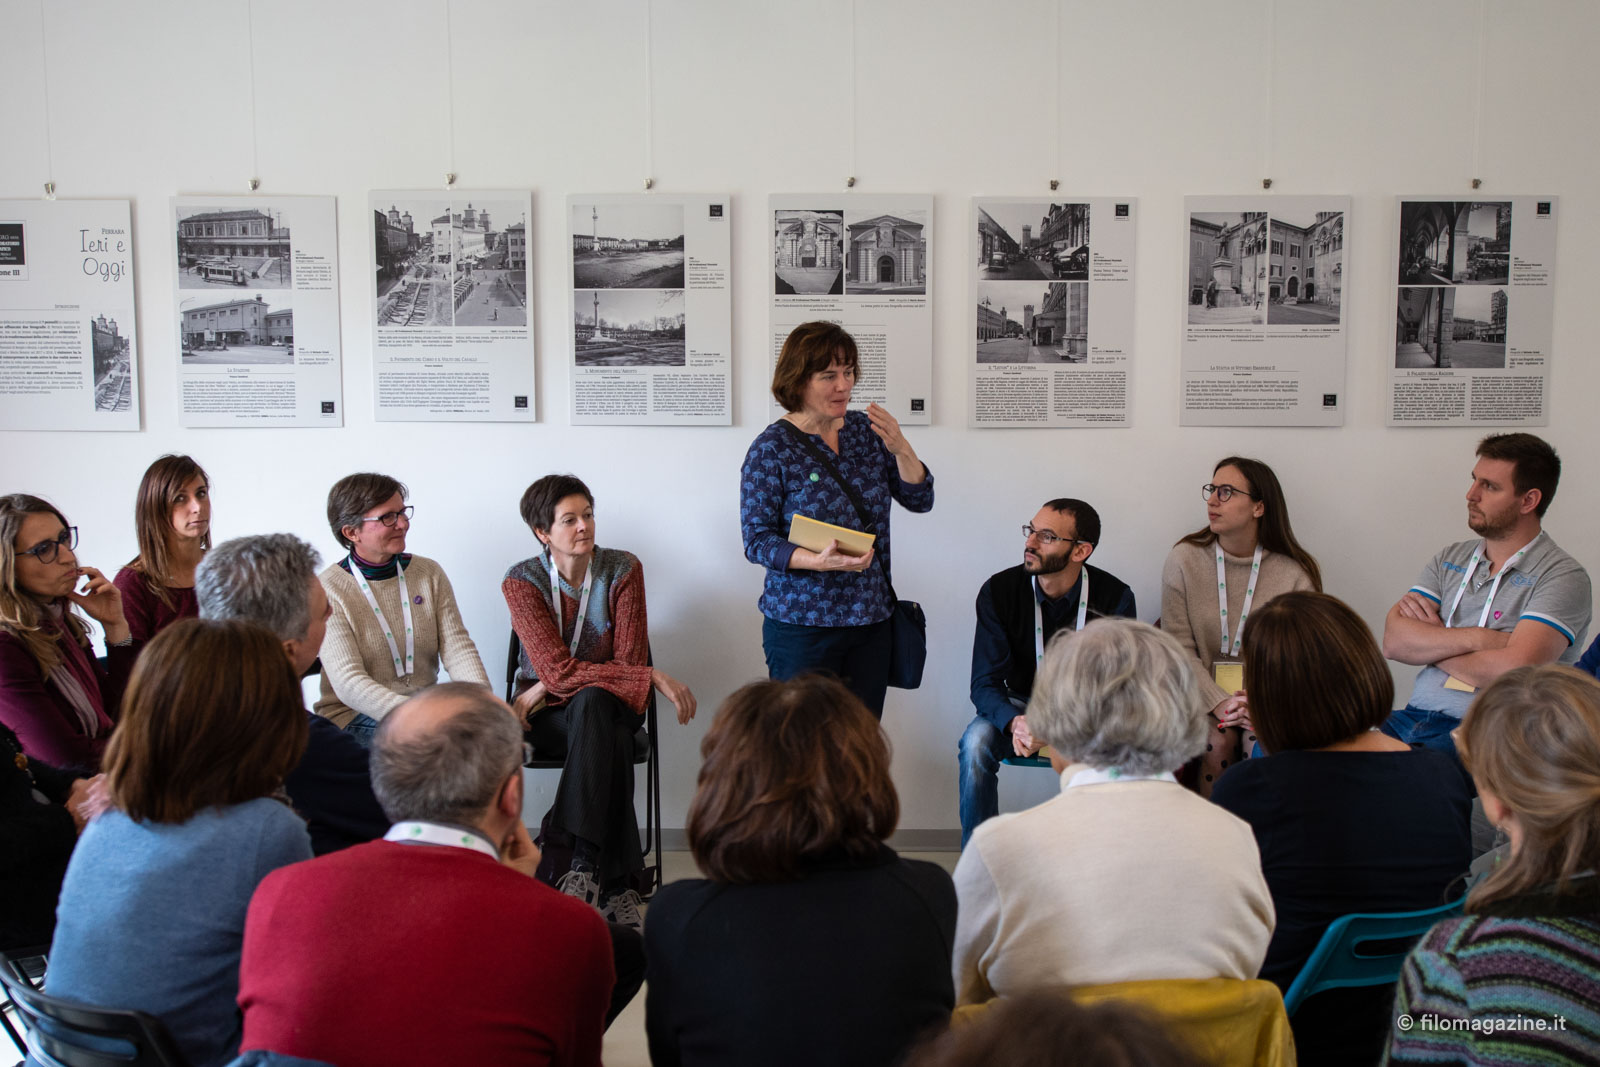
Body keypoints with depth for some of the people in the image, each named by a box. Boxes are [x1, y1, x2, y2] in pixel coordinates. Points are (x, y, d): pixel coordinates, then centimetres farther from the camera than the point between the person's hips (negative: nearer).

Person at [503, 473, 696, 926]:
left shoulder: (623, 569, -4)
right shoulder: (522, 581, -9)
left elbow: (630, 661, -10)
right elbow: (556, 669, -20)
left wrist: (553, 686, -18)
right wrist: (653, 678, -26)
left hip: (608, 704, 1)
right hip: (546, 716, -1)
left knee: (591, 703, -38)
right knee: (611, 742, -36)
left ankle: (579, 861, -40)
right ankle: (615, 884, -31)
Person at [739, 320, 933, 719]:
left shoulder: (864, 430, 8)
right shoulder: (772, 448, -8)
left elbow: (919, 500, 8)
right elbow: (756, 541, -10)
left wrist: (901, 449, -10)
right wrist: (818, 561, -26)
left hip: (871, 620, 5)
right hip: (801, 624, -5)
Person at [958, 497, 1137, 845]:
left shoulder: (1115, 598, -13)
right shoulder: (998, 591, -12)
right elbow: (985, 683, -14)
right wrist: (1015, 723, -37)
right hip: (1020, 704, 1)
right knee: (976, 742, -30)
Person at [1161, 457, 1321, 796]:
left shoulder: (1296, 572, -2)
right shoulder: (1183, 559, -3)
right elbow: (1179, 648, -6)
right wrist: (1220, 703, -18)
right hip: (1203, 692, 0)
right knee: (1219, 739, -26)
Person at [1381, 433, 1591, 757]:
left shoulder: (1562, 576, -2)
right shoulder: (1450, 558, 15)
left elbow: (1515, 670, -17)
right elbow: (1393, 641, 2)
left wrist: (1428, 643, -2)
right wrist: (1476, 639, -11)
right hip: (1411, 718, 6)